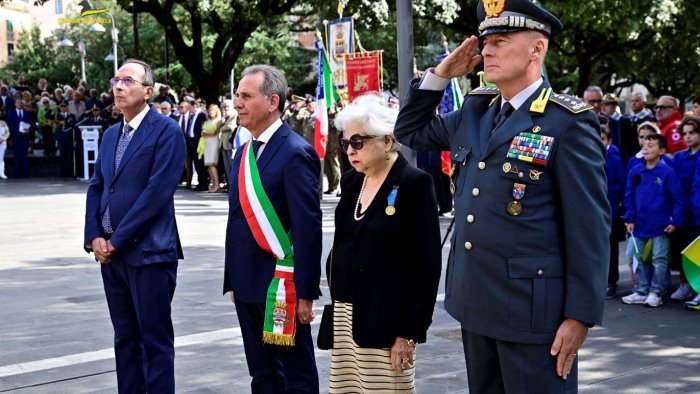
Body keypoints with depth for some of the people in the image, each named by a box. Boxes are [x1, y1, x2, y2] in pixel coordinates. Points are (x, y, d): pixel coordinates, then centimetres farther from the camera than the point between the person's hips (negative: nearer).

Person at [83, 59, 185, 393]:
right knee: (125, 338, 13)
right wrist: (95, 237, -1)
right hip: (111, 252, 7)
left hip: (149, 251, -7)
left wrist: (118, 240, -15)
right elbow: (96, 188, 15)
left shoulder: (166, 131, -8)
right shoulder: (110, 135, 16)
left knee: (155, 341, -2)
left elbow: (157, 192, -16)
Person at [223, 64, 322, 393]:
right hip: (248, 284, 8)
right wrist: (232, 280, 16)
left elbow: (309, 228, -16)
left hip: (281, 286, -8)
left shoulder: (295, 153, -14)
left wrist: (305, 292, -18)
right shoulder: (244, 153, 12)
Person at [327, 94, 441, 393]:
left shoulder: (414, 183, -11)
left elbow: (426, 264, -13)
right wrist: (336, 306, 13)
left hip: (386, 319, -6)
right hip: (345, 314, 6)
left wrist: (410, 331, -16)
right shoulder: (350, 181, 10)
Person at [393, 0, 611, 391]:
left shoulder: (569, 122, -12)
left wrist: (581, 314, -15)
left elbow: (590, 225, -13)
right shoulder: (475, 111, 10)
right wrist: (441, 74, 9)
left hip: (532, 307, -7)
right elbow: (411, 130, 24)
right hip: (476, 301, 7)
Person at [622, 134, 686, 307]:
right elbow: (629, 197, 5)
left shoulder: (667, 173, -10)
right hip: (639, 225, 4)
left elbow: (678, 199, -8)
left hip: (660, 226, -4)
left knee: (659, 260, 3)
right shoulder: (635, 172, 2)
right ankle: (640, 292, 15)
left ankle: (655, 293, 14)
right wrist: (629, 219, -1)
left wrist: (676, 221, -12)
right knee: (633, 257, 5)